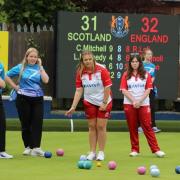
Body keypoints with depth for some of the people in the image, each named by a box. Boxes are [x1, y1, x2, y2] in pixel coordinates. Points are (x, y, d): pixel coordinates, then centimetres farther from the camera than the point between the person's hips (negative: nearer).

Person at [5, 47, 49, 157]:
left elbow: (46, 80, -10)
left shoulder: (39, 68, 5)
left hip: (37, 99, 1)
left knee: (38, 123, -8)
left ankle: (36, 148, -8)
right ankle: (27, 147, 16)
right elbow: (7, 77, 6)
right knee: (25, 123, 5)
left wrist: (40, 66, -7)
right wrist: (16, 87, -1)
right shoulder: (21, 68, 2)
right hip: (24, 99, -1)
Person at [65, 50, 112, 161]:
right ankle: (92, 152, 11)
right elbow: (79, 90, -4)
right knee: (92, 126, 4)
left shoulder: (102, 70, -17)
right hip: (89, 103, 3)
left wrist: (104, 103, -12)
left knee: (101, 126, -3)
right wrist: (73, 107, -9)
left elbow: (107, 87, -13)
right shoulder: (80, 73, -7)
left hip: (104, 103, -3)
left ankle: (101, 152, 5)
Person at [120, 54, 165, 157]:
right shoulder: (126, 75, 5)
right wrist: (133, 101, -12)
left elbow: (148, 89, -1)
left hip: (144, 104, -1)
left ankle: (156, 149, -6)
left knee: (147, 126, -5)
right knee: (132, 128, 3)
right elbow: (124, 90, -1)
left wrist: (139, 101, -13)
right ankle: (135, 149, 11)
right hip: (129, 104, 1)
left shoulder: (146, 75, 5)